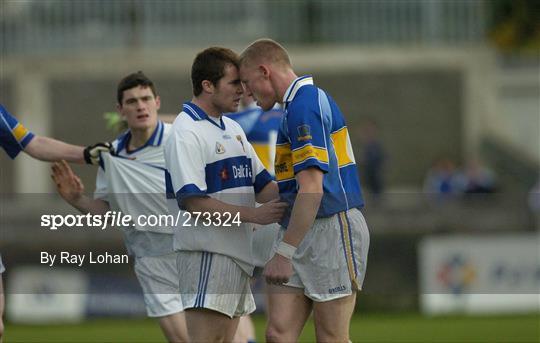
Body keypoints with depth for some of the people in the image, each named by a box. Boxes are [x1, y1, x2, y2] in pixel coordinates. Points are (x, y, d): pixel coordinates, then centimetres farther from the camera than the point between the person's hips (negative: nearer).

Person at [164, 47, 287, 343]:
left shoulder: (232, 129, 17)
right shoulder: (185, 133, -13)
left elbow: (261, 185, 19)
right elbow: (193, 202, -21)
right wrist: (253, 214, -24)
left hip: (238, 253, 9)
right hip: (207, 254, -9)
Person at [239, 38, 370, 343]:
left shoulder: (305, 105, -15)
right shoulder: (297, 104, 18)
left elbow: (312, 189, -22)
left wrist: (285, 252, -23)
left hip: (332, 229, -10)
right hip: (304, 232, 10)